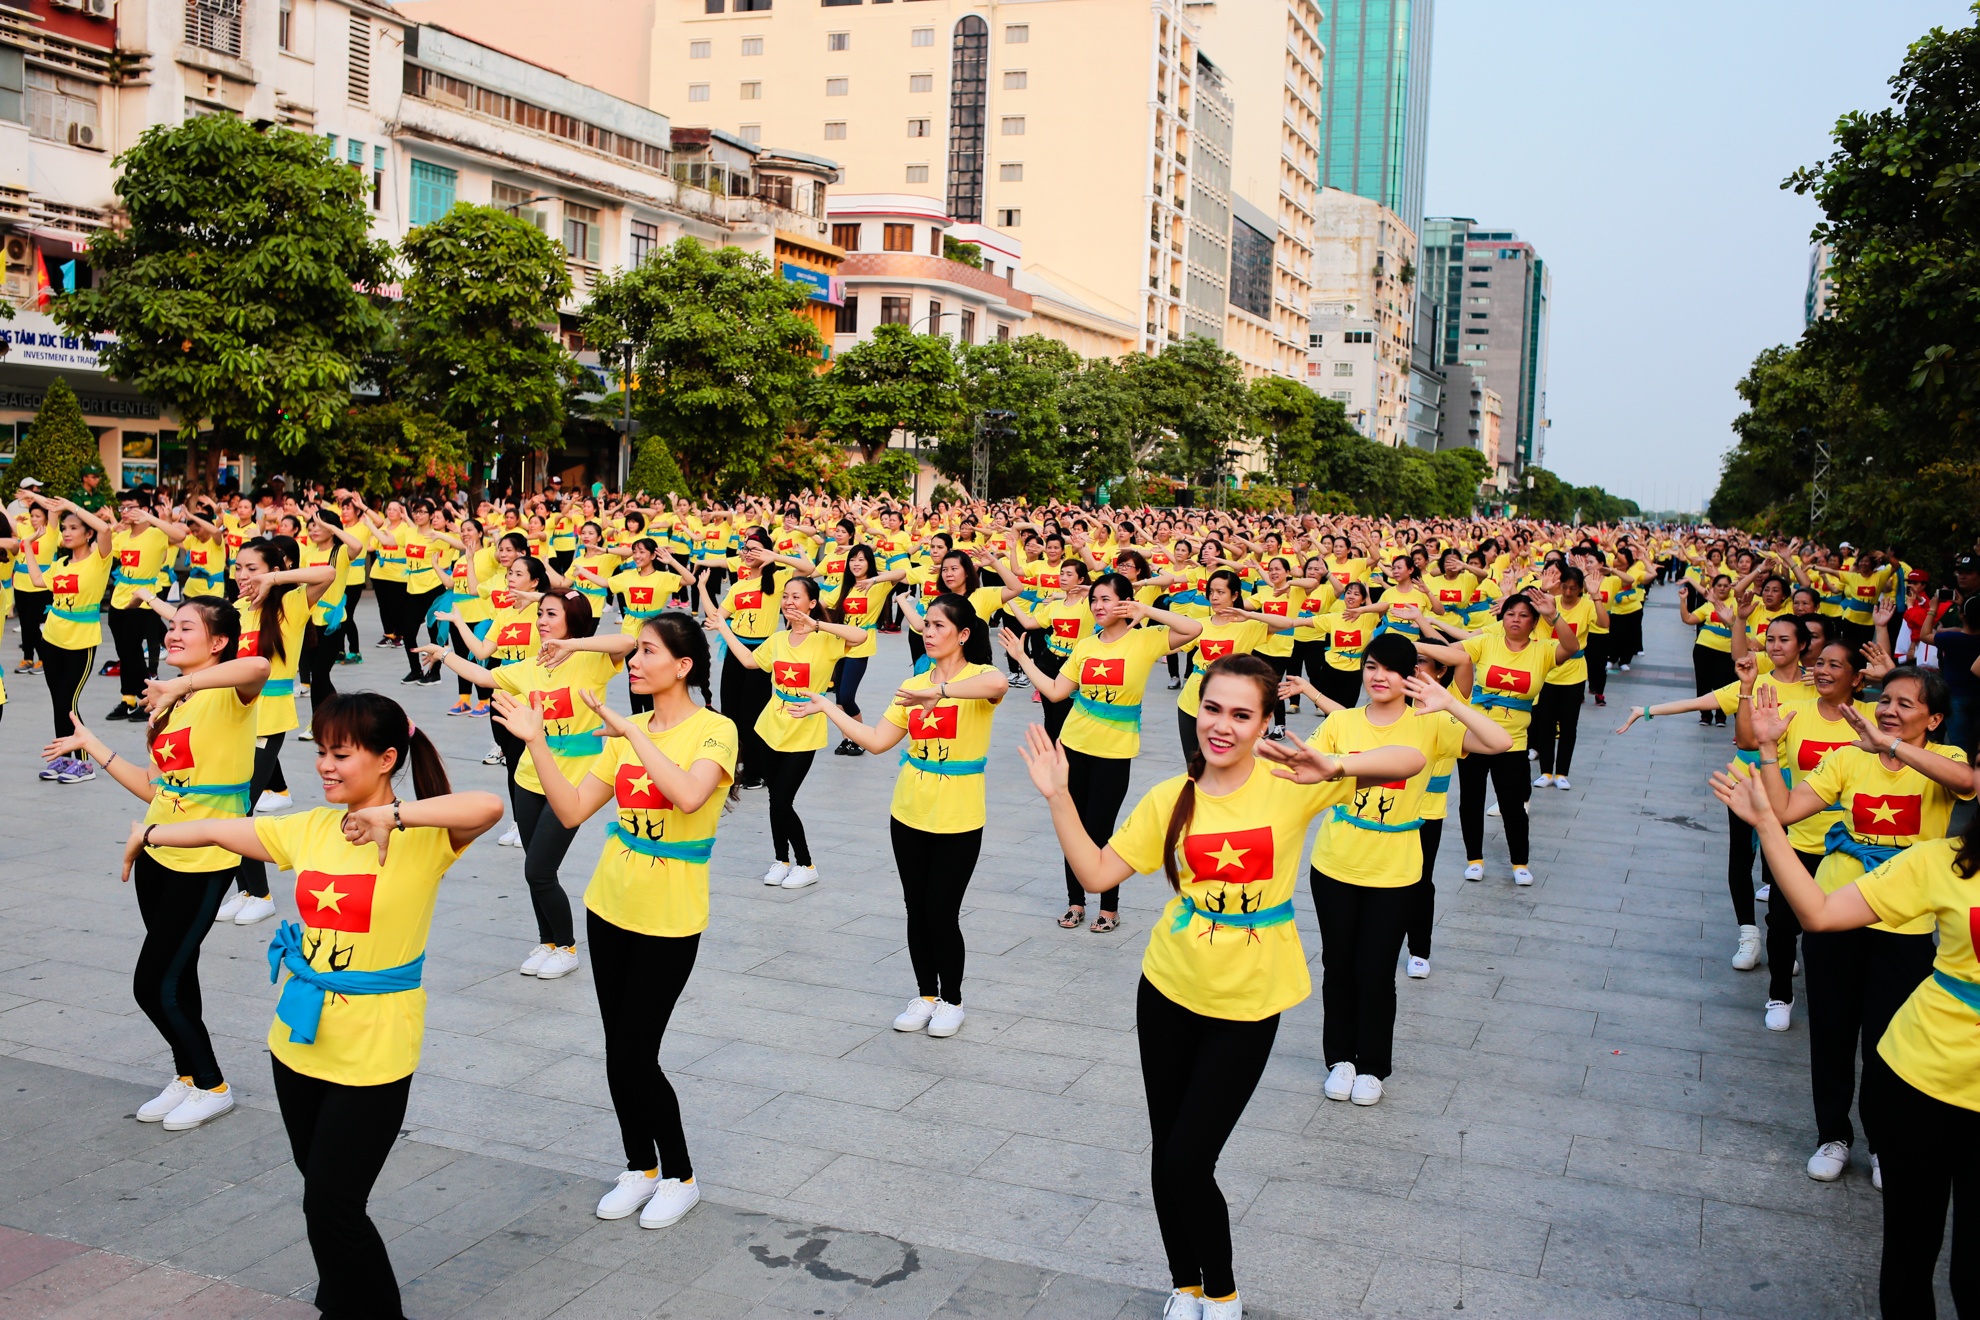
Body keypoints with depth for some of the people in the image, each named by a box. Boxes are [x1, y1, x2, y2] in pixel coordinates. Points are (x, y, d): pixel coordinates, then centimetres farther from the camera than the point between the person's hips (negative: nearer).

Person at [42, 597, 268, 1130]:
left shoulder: (229, 695, -14)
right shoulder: (171, 703, 12)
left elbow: (259, 666, -40)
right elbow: (154, 789, 11)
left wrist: (179, 686, -39)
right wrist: (92, 746, 15)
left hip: (203, 862, -7)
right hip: (158, 855, 7)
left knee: (154, 985, -2)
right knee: (176, 977, 15)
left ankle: (211, 1086, 17)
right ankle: (187, 1077, 33)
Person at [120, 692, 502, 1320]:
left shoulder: (423, 837, -15)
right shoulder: (310, 830, 4)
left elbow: (488, 806, -36)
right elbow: (219, 830, 19)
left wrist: (391, 815, -39)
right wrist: (151, 833, 31)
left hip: (373, 1053, -6)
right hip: (299, 1042, 7)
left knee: (332, 1205, -3)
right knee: (322, 1191, 19)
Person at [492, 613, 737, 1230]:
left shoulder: (714, 730, -14)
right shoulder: (626, 731, 5)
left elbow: (688, 795, -34)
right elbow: (572, 810, 0)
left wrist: (632, 730, -29)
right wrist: (535, 741, -9)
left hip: (668, 921, -6)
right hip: (610, 906, 6)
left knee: (634, 1057, -2)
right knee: (619, 1054, 13)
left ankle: (679, 1177, 19)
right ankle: (640, 1168, 32)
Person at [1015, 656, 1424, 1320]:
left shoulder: (1287, 784, -10)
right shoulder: (1170, 799, -2)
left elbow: (1411, 761, -16)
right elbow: (1097, 873, -3)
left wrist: (1335, 767, -34)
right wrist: (1059, 798, -11)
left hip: (1247, 1002, -3)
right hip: (1169, 989, 3)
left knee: (1188, 1163, -2)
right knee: (1166, 1155, 12)